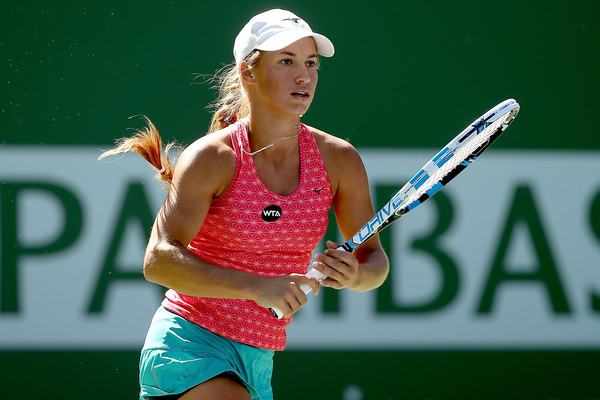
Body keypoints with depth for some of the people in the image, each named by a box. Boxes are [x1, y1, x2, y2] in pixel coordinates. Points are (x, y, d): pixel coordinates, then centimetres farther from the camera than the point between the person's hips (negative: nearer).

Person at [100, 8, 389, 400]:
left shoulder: (339, 160, 0)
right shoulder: (212, 158, -13)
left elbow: (374, 259, 8)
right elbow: (158, 260, -22)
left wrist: (354, 275, -17)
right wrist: (259, 288, -33)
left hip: (257, 362, 6)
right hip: (189, 342, -6)